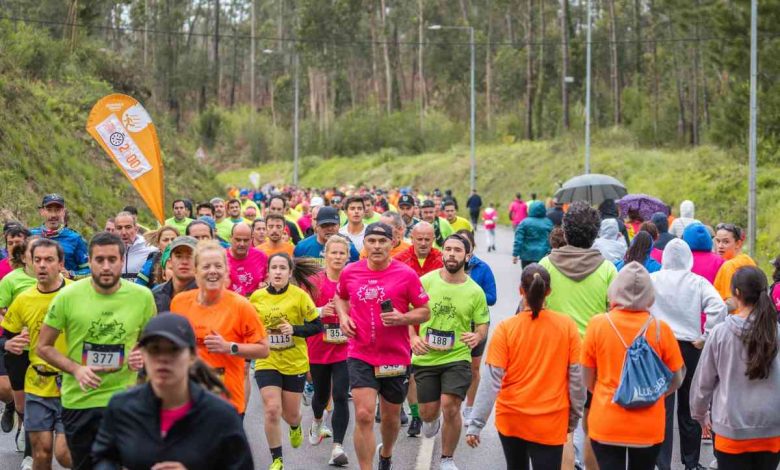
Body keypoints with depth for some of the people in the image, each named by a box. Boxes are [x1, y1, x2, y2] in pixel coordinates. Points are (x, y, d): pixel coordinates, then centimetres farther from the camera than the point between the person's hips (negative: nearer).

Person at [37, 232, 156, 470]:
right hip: (77, 400, 0)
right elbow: (43, 347, 0)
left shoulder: (142, 296, -4)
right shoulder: (68, 296, -8)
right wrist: (75, 369, -15)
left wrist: (144, 355, -10)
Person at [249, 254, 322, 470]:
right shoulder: (257, 297, -3)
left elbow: (317, 326, -6)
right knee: (272, 410, -12)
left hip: (295, 363, -1)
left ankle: (295, 427, 50)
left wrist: (294, 329, -20)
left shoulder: (300, 296, -10)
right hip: (266, 362, 1)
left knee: (290, 413, 10)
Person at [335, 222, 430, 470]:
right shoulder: (350, 272, -2)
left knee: (391, 416, 17)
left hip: (396, 357, 0)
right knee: (364, 415, -13)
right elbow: (340, 297, 20)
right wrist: (343, 317, 0)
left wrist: (402, 318, -21)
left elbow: (424, 311, -2)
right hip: (360, 355, 0)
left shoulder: (406, 274, -9)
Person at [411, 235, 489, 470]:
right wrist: (413, 337, -13)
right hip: (426, 358, 1)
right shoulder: (426, 281, -5)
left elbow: (483, 325, 4)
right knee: (428, 412, 9)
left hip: (457, 357, -1)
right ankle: (432, 421, 50)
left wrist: (477, 336, -19)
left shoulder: (475, 291, -4)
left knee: (450, 407, -15)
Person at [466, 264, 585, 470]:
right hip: (550, 423, -1)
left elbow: (492, 380, -14)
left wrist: (475, 424, -11)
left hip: (511, 419, 1)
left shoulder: (506, 328, -11)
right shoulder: (567, 325, -8)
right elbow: (576, 377, -4)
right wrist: (574, 418, 8)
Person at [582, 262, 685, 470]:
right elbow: (676, 380, 1)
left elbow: (587, 380, 0)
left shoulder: (597, 324, -9)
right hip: (648, 428, 1)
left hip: (606, 424, -1)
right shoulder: (660, 328, -9)